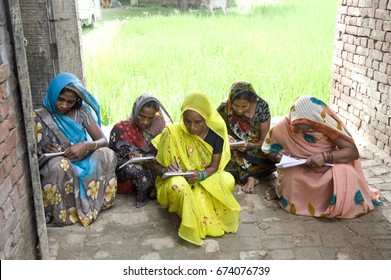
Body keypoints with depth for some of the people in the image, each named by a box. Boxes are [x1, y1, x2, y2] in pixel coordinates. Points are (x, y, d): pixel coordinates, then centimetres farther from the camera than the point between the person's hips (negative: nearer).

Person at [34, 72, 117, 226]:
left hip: (81, 163, 3)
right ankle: (60, 212, -18)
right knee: (60, 164, -38)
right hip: (54, 169, -2)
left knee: (106, 154, -25)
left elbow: (104, 141, -7)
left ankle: (97, 201, -13)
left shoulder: (82, 112, -1)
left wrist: (85, 146, -28)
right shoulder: (40, 117, -7)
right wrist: (46, 151, -24)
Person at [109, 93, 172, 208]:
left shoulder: (158, 127, -1)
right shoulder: (120, 129, -8)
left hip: (154, 170, 2)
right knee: (132, 168, -35)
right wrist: (128, 158, -30)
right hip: (124, 174, -2)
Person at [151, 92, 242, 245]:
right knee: (179, 186, -38)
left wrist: (200, 175, -28)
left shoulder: (216, 134, -12)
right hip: (177, 181, -2)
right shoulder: (172, 133, -18)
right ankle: (192, 225, -10)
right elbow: (157, 166, -8)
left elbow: (214, 166, -6)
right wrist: (166, 170, -33)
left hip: (205, 179, 3)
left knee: (228, 181, -26)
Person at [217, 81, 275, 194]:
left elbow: (264, 140, -9)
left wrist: (250, 146, -29)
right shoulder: (224, 109, -15)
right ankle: (251, 177, -16)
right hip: (232, 152, 1)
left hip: (255, 151, 0)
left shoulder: (262, 106, -14)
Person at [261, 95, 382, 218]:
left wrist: (325, 156, -37)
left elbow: (353, 152, -21)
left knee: (345, 174, -32)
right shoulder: (284, 126, -15)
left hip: (328, 168, 0)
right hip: (298, 171, 0)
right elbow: (267, 149, 3)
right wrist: (278, 156, -21)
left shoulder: (327, 123, -20)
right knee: (290, 179, -34)